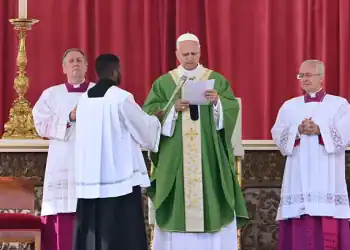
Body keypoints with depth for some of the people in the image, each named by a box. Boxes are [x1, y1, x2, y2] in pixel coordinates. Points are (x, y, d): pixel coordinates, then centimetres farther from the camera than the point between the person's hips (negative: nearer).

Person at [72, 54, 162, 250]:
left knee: (91, 234, 7)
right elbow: (145, 129, 0)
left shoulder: (84, 99, 9)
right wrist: (157, 118, 21)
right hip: (120, 177, -6)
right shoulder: (121, 98, -9)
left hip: (90, 179, 6)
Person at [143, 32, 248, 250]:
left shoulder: (217, 80, 8)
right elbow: (149, 113, 0)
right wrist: (172, 108, -15)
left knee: (211, 200, -3)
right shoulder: (163, 83, 8)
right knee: (178, 203, -2)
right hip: (175, 158, 0)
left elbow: (232, 108, -1)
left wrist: (217, 102, -20)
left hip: (209, 156, 0)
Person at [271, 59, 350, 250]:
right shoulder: (289, 106, 16)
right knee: (299, 227, -4)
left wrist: (319, 130, -17)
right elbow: (277, 135, 5)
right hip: (299, 177, 2)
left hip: (327, 177, -2)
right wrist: (298, 131, -13)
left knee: (329, 228, -9)